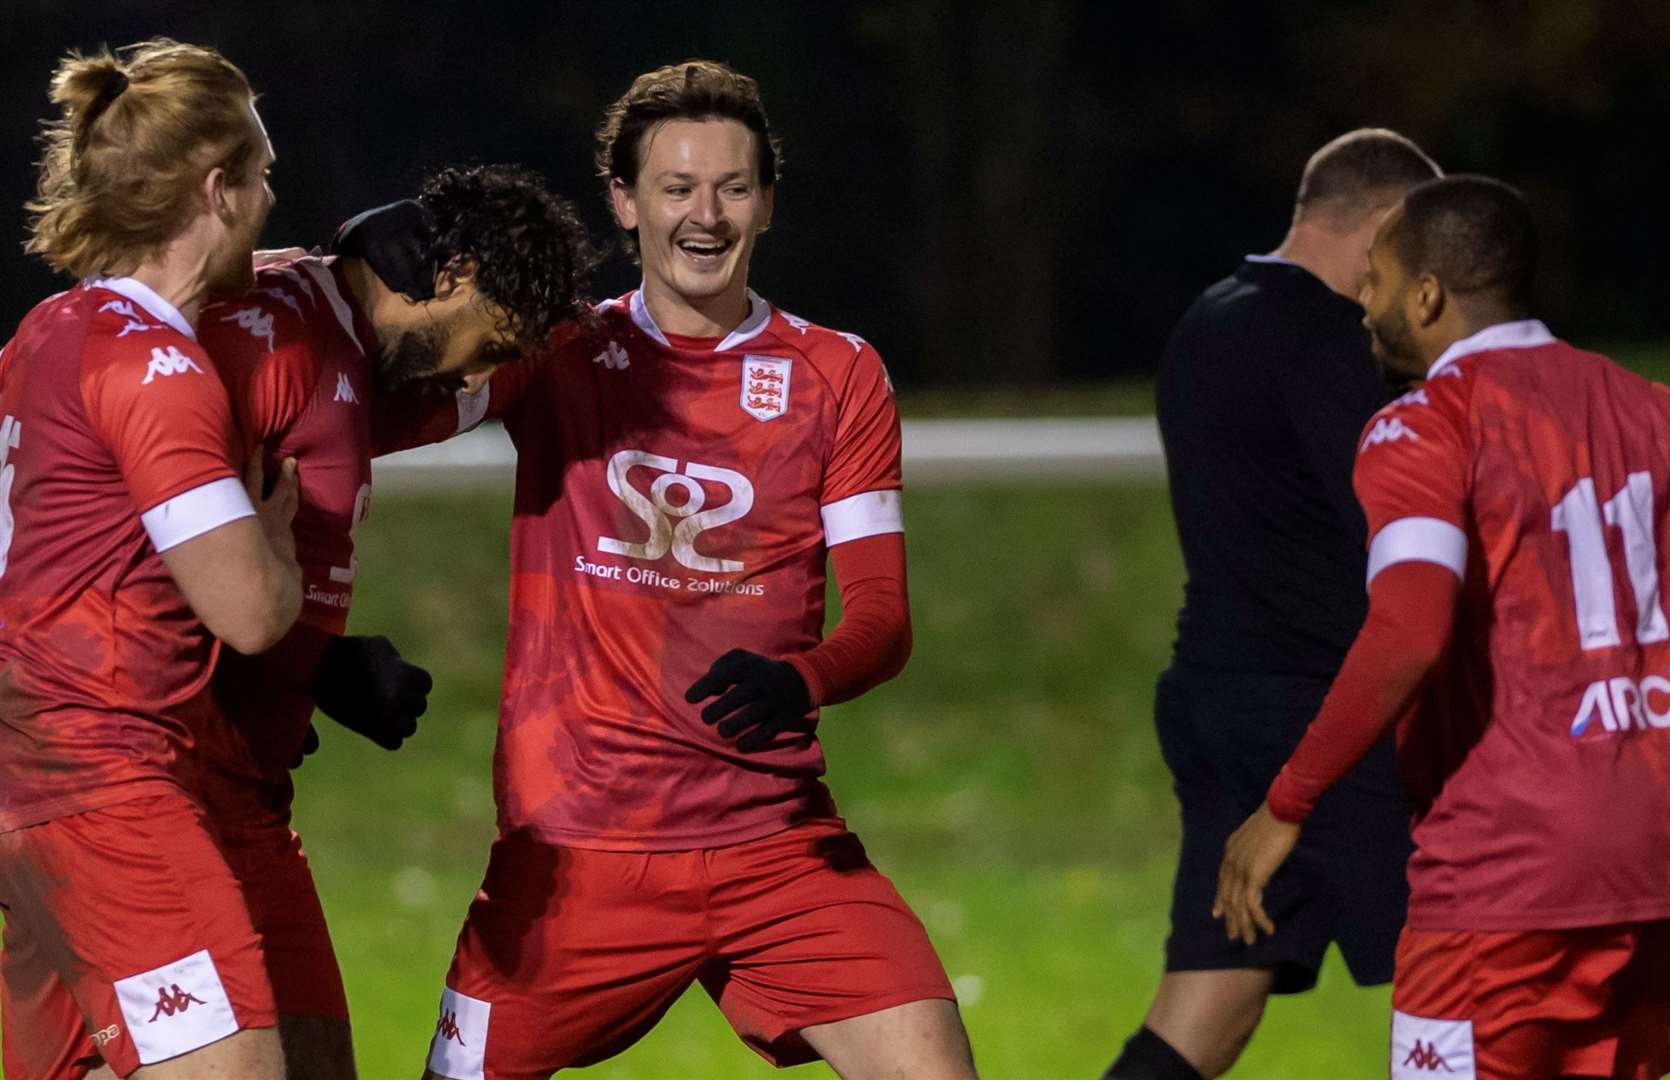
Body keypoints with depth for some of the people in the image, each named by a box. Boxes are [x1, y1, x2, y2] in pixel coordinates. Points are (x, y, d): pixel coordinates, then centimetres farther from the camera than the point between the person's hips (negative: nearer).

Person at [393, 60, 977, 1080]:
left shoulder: (838, 375, 7)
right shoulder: (558, 353, 6)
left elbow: (882, 613, 1)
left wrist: (803, 682, -21)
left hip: (775, 839, 0)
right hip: (570, 846, 0)